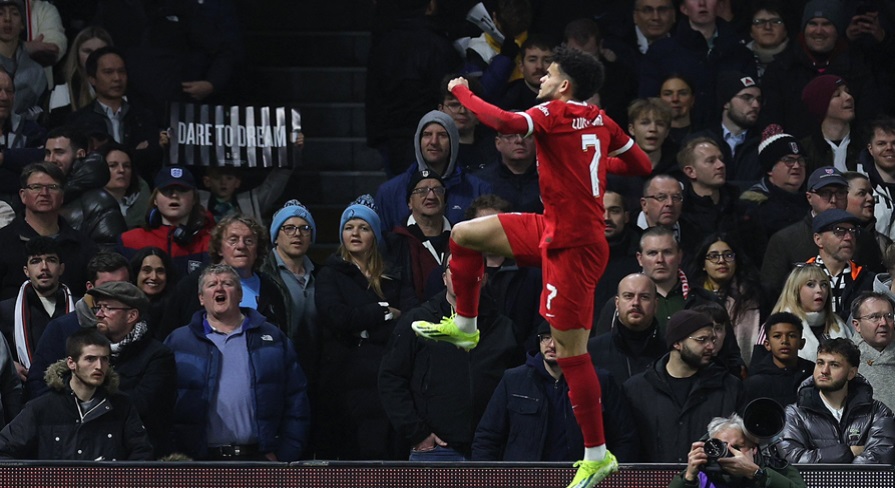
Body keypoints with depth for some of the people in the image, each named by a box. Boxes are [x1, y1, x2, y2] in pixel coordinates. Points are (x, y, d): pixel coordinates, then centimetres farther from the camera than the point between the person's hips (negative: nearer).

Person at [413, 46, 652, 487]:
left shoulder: (556, 114, -16)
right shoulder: (600, 122, 7)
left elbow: (505, 122, -33)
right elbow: (641, 165, 14)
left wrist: (463, 93, -16)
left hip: (573, 247, -9)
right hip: (553, 230, 9)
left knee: (570, 352, -5)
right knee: (464, 234, 14)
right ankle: (464, 326, 31)